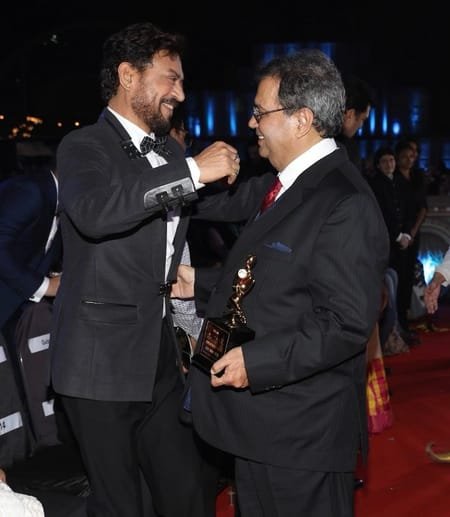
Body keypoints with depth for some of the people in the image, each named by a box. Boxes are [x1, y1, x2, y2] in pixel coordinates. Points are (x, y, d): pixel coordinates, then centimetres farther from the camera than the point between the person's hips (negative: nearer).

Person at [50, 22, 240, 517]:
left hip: (161, 359, 6)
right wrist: (191, 171, -29)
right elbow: (94, 212, -31)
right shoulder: (83, 146, -9)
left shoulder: (170, 152, 12)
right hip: (101, 362, -6)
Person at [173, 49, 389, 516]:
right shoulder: (279, 186, 9)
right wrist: (200, 283, 15)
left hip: (301, 430, -9)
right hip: (260, 417, 9)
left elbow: (346, 323, -24)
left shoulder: (345, 205, -20)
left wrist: (257, 360, -24)